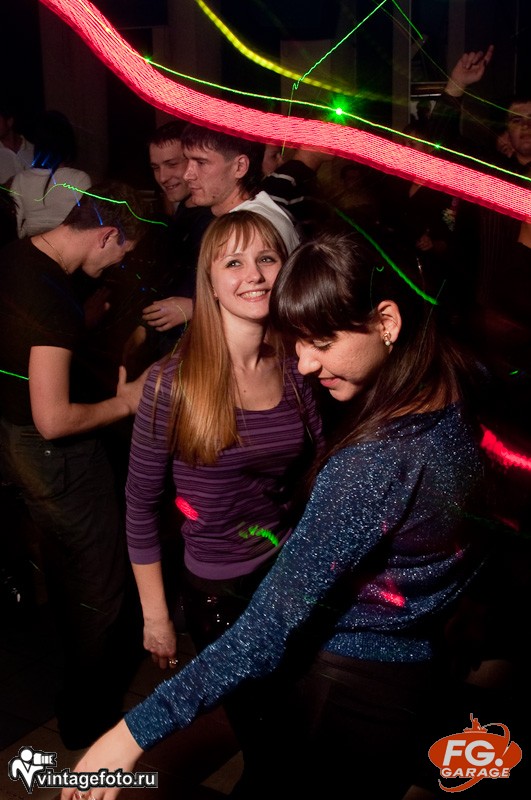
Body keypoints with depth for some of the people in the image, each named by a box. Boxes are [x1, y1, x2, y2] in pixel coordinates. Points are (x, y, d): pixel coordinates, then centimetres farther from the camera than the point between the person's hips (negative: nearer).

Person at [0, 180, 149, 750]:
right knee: (101, 584, 9)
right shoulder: (53, 299, -31)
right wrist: (125, 403, -17)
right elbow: (54, 420, -31)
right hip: (57, 457, -10)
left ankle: (73, 659, 55)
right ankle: (87, 717, 27)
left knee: (62, 563, 30)